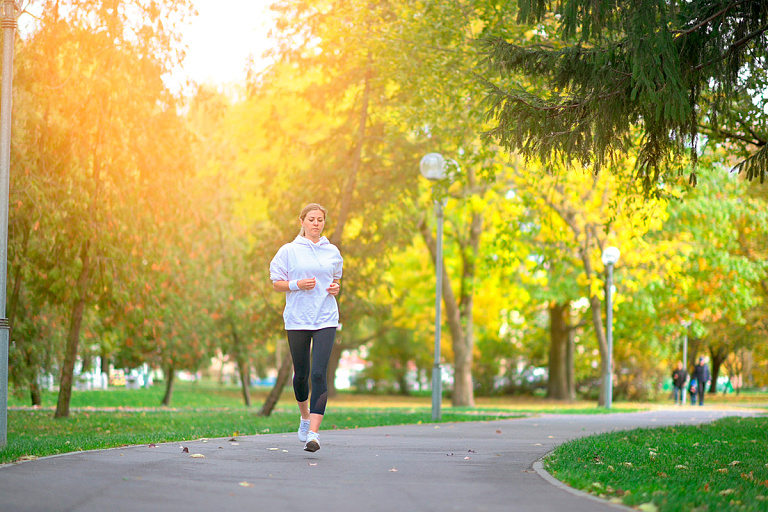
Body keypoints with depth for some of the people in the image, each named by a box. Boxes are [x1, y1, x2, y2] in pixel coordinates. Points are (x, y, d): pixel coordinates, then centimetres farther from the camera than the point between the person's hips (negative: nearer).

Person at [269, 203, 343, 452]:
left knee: (319, 373, -14)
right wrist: (297, 284, -13)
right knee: (301, 374, 8)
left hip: (326, 319, 0)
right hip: (297, 319, 0)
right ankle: (305, 416, 39)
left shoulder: (332, 252, 10)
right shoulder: (289, 251, 2)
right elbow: (276, 282, 4)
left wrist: (336, 288, 3)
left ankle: (313, 432, -18)